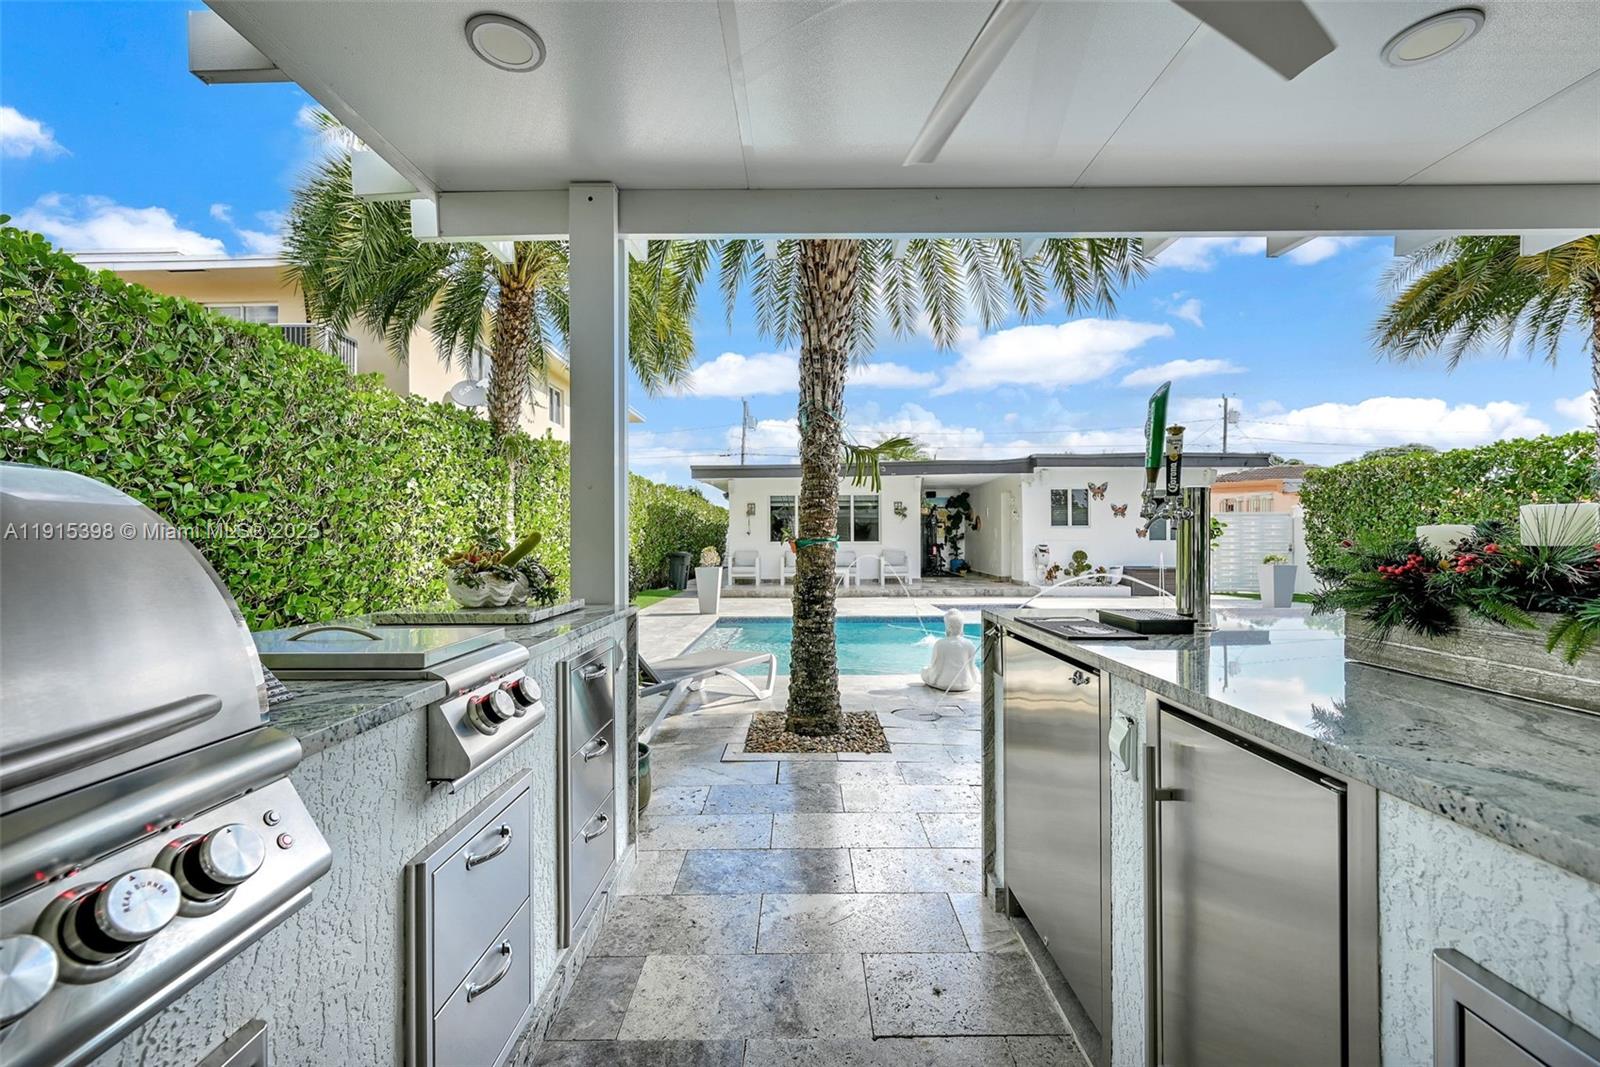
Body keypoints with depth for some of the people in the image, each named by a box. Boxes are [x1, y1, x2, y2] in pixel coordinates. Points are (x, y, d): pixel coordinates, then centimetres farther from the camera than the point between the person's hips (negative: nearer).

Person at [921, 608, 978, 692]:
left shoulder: (939, 644, -14)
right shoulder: (969, 645, -11)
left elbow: (934, 665, -6)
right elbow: (971, 666, -2)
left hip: (943, 685, -1)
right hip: (965, 686, 1)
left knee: (924, 670, 25)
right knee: (975, 669, 32)